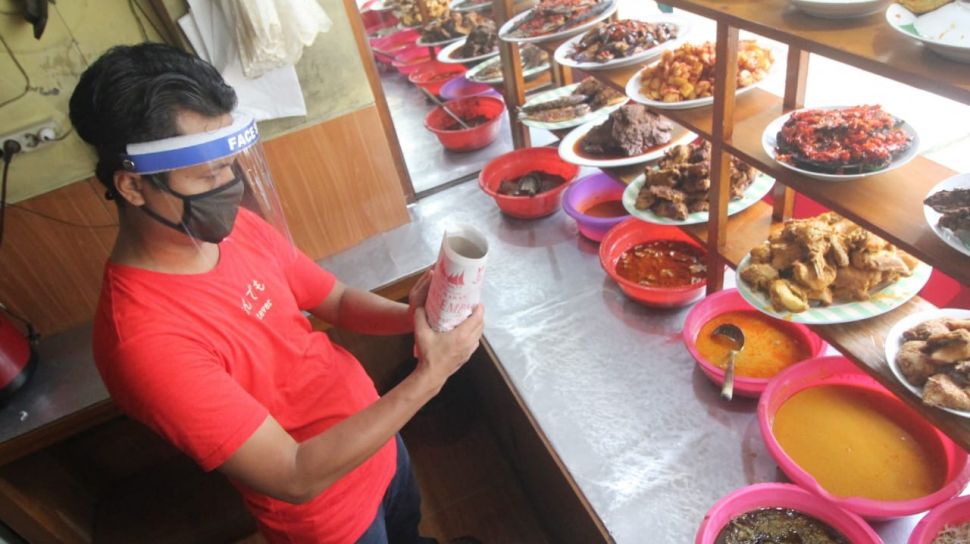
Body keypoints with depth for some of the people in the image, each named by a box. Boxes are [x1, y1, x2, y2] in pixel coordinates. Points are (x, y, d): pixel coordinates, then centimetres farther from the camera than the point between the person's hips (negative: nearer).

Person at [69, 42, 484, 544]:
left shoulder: (237, 227, -14)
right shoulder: (147, 339, -35)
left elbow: (338, 300, -1)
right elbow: (297, 478, -33)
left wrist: (411, 316, -21)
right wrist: (429, 377, -33)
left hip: (377, 439, 6)